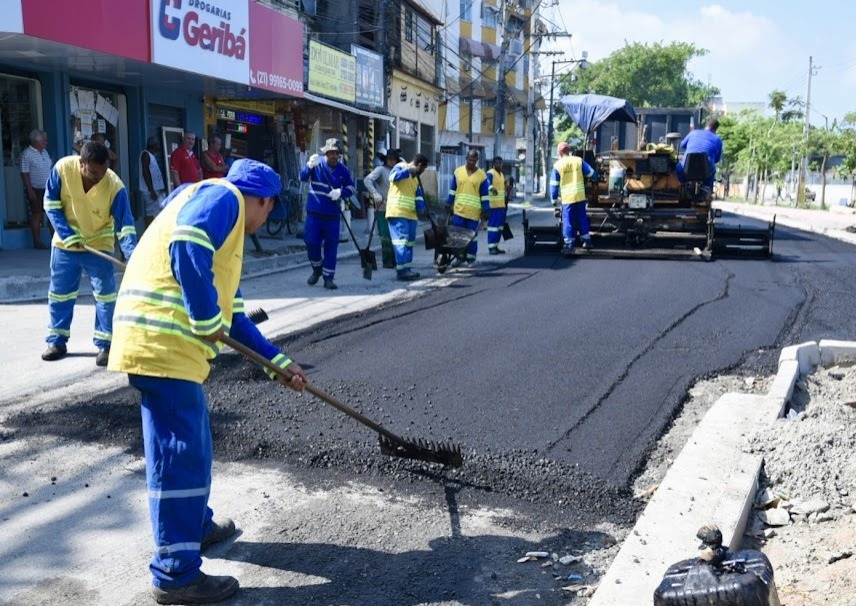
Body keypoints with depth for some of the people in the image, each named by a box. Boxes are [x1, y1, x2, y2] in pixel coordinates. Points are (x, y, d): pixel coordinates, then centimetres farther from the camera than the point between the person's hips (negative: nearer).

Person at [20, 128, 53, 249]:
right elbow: (24, 174, -13)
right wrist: (30, 191, -17)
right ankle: (37, 241, 4)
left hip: (48, 189, 7)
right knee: (37, 215, -1)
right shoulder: (27, 154, -11)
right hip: (36, 189, -7)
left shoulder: (45, 152, 11)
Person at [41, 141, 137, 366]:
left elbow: (125, 225, -25)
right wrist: (67, 235, -17)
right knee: (59, 293, 10)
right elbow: (51, 203, -9)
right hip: (65, 243, 2)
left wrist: (133, 255, -38)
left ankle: (105, 345, 7)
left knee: (105, 294, -3)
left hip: (99, 244, -2)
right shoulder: (63, 168, -21)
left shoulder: (114, 185, -26)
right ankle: (57, 342, 23)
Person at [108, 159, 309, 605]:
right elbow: (186, 244, -22)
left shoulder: (228, 232, 27)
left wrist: (278, 362, 30)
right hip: (161, 338, -10)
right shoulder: (223, 196, -1)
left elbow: (232, 315, 28)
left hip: (172, 340, 10)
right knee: (180, 452, -5)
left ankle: (196, 526, 41)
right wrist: (207, 319, -15)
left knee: (193, 441, 23)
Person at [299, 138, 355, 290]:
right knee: (311, 242, -3)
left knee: (331, 245, 2)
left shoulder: (343, 170, 4)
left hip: (332, 214, 2)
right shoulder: (317, 165, -2)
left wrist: (340, 193, -10)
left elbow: (352, 187, 11)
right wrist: (310, 165, -34)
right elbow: (303, 177, -14)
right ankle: (317, 269, 24)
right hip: (314, 212, -1)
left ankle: (328, 278, 12)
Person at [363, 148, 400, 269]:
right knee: (386, 236, -5)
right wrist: (375, 194, -28)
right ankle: (387, 262, 4)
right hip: (382, 209, -6)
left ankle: (394, 260, 16)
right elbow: (367, 180, -17)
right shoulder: (381, 169, -4)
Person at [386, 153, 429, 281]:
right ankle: (402, 271, -15)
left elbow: (418, 195, 12)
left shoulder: (416, 178, 21)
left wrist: (421, 208, -5)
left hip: (410, 214, 9)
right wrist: (409, 170, -27)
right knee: (401, 241, -12)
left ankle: (407, 269, 16)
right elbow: (393, 177, -23)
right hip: (397, 212, -9)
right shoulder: (400, 167, -2)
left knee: (409, 242, 10)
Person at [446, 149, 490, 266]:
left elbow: (485, 194, 3)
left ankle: (471, 259, 12)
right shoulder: (458, 171, 7)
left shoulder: (482, 175, 1)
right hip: (458, 210, 2)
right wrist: (450, 204, 9)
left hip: (474, 212, -2)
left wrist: (485, 210, -1)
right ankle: (460, 257, 13)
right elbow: (452, 190, 12)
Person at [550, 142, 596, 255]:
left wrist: (554, 199, 6)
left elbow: (554, 184, -1)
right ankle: (586, 240, 22)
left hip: (567, 198, -3)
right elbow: (591, 173, 9)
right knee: (582, 218, 16)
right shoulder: (579, 161, 2)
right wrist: (595, 178, 32)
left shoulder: (558, 165, -3)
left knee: (568, 221, 2)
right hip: (580, 196, 3)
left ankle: (569, 245, 2)